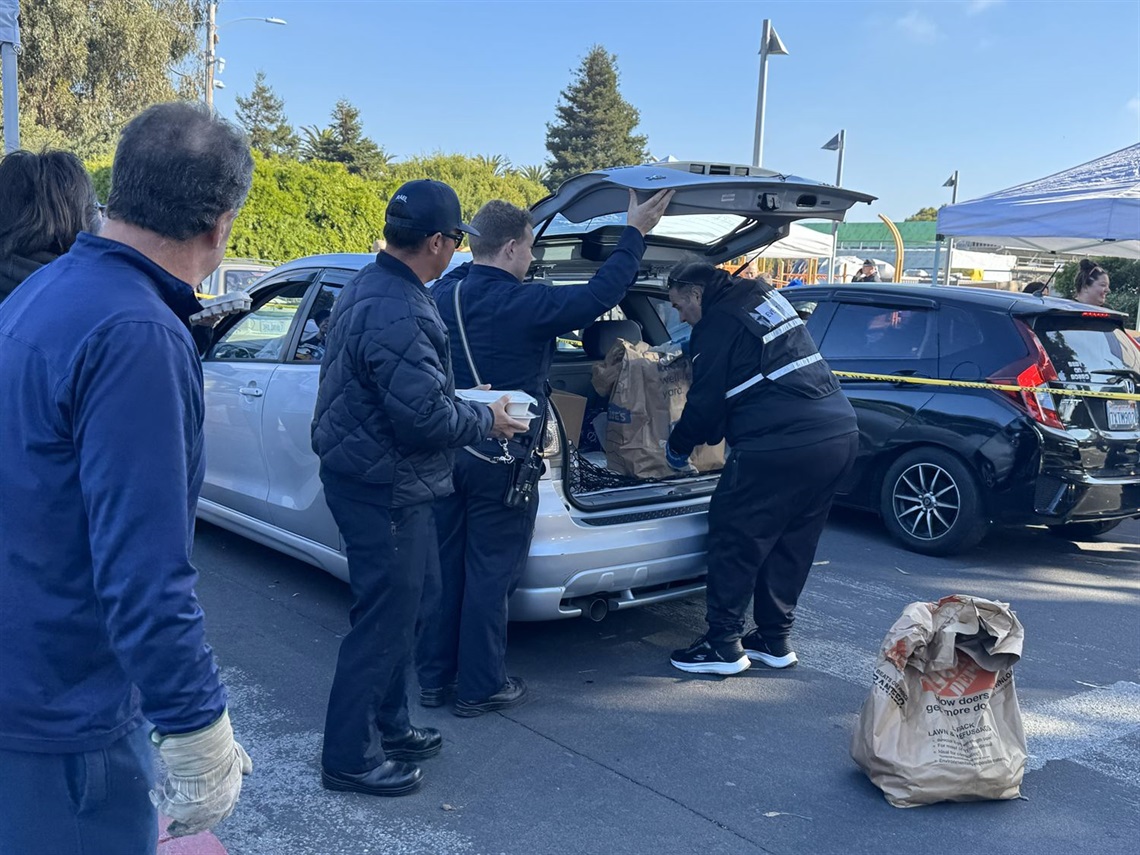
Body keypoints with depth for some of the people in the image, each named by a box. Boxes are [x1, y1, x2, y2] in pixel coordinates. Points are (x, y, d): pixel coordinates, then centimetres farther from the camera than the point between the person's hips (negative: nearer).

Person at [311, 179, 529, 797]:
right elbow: (425, 415, -27)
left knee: (398, 605, 21)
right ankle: (350, 757, 14)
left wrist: (463, 404, 15)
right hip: (384, 488, -11)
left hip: (365, 474, 11)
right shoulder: (398, 314, -25)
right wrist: (487, 421, -10)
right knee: (384, 618, 1)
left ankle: (388, 725, 35)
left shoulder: (366, 289, 10)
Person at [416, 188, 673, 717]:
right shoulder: (521, 304, -18)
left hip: (444, 451, 7)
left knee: (443, 566, 14)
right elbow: (598, 295, -12)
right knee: (490, 573, 4)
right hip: (498, 461, -7)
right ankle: (480, 688, 15)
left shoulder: (442, 293, 3)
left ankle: (433, 678, 24)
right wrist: (634, 234, -1)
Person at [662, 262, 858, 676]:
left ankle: (724, 646, 10)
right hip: (841, 434, 9)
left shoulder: (718, 324, -5)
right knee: (790, 543, 18)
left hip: (783, 445, -9)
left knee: (734, 536, 4)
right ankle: (775, 641, 27)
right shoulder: (766, 298, 21)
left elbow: (706, 403, -3)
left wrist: (677, 446, 14)